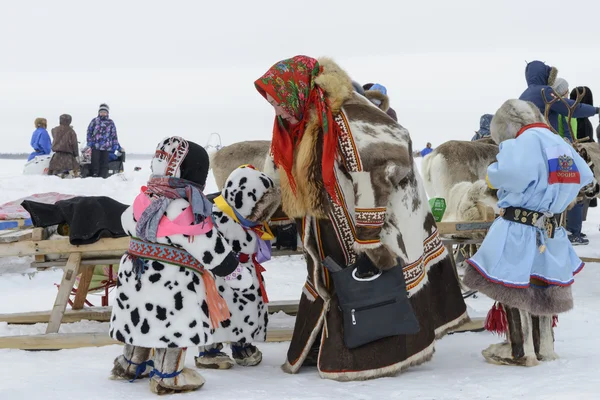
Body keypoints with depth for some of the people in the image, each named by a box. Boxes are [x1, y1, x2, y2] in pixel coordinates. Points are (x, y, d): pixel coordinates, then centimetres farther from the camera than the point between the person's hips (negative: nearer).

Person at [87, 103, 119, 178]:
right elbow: (89, 132, 9)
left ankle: (103, 175, 5)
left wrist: (115, 145, 4)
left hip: (106, 146, 0)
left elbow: (114, 134, 10)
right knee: (95, 161, -3)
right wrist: (89, 143, 1)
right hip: (95, 145, 0)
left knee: (104, 161, 2)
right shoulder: (94, 121, 7)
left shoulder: (110, 122, 9)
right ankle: (95, 174, 2)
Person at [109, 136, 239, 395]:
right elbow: (207, 245, -18)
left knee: (143, 318, 22)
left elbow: (129, 223, 24)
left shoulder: (147, 197, 6)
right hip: (171, 282, -9)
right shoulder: (188, 206, -19)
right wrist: (230, 267, -3)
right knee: (175, 325, 2)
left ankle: (130, 364, 37)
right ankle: (167, 376, 9)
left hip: (138, 274, 9)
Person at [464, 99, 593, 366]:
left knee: (512, 289, 1)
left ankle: (519, 351, 5)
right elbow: (585, 177, 22)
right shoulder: (560, 143, 10)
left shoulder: (525, 141, -14)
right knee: (540, 288, 19)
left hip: (519, 233, -8)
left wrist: (492, 175, -8)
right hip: (550, 233, 8)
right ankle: (543, 346, 29)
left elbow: (510, 174, -30)